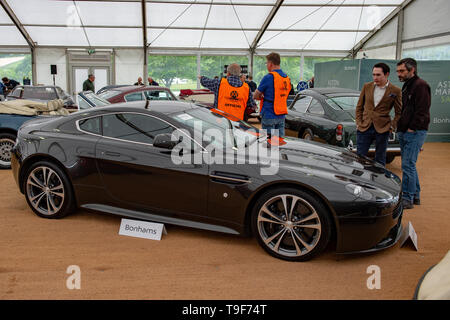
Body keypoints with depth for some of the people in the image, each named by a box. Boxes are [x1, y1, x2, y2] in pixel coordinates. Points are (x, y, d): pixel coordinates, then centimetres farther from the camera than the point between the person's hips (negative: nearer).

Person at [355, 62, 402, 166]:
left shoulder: (395, 91, -2)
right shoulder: (367, 86, 6)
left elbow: (399, 113, 5)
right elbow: (359, 107, 13)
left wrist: (392, 126, -6)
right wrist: (358, 122, 3)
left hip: (382, 130, -2)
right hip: (364, 128, 2)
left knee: (380, 160, 9)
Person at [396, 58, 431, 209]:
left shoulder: (420, 85, -10)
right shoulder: (406, 86, 20)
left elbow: (421, 111, -18)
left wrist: (412, 128, -18)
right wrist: (400, 127, 15)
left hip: (415, 133, -10)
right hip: (404, 133, 10)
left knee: (408, 165, -10)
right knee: (409, 164, 13)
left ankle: (407, 199, -5)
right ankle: (415, 195, 23)